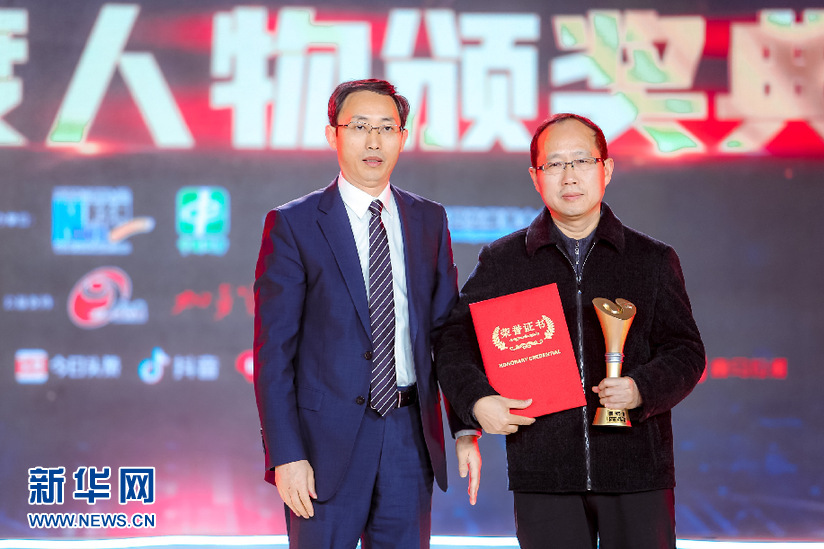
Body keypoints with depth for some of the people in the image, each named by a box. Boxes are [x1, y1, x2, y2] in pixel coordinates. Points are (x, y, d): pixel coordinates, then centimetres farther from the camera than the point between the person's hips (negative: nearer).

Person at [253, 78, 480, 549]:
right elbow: (274, 349, -6)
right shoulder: (293, 225, -3)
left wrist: (466, 430, 4)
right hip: (328, 438, -3)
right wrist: (286, 454, -13)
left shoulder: (429, 221, 11)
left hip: (410, 438, 4)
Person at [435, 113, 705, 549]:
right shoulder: (501, 262, 9)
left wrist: (642, 389, -12)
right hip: (543, 475, 0)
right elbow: (455, 341, 11)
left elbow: (686, 351, 8)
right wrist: (477, 400, -8)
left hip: (637, 471, 0)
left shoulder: (654, 260, 9)